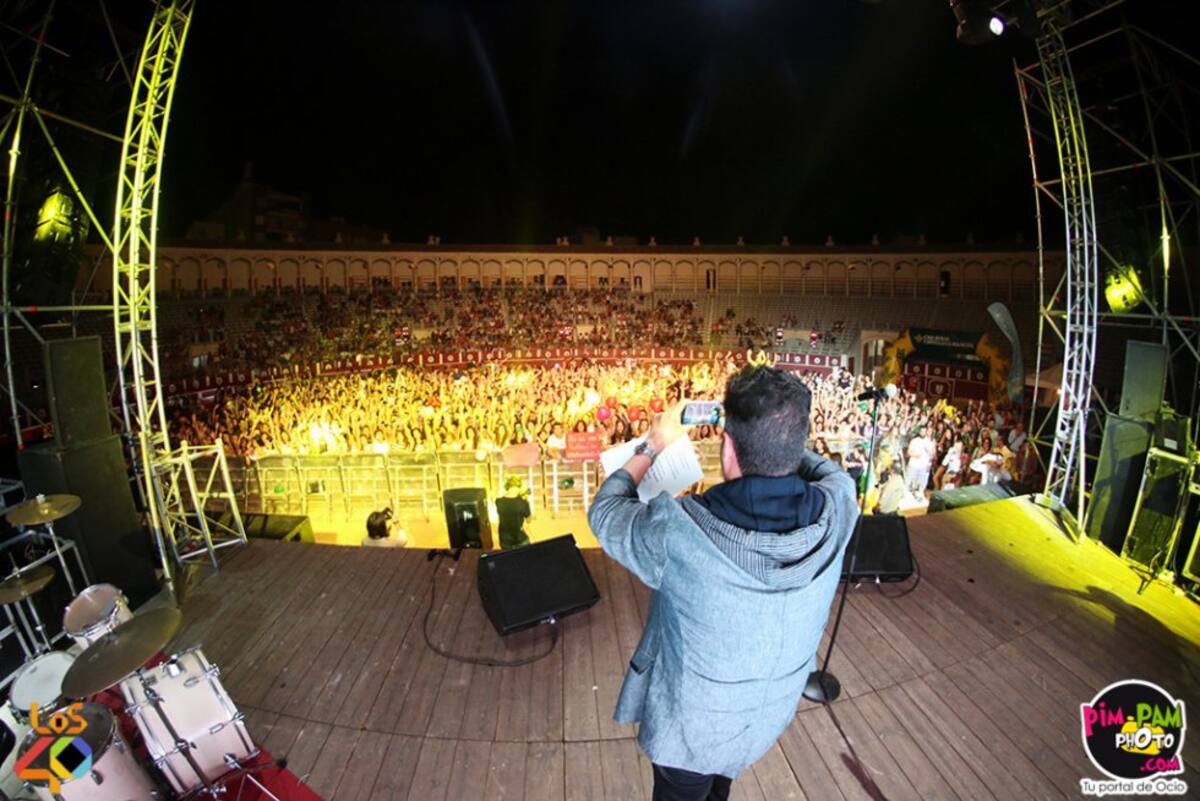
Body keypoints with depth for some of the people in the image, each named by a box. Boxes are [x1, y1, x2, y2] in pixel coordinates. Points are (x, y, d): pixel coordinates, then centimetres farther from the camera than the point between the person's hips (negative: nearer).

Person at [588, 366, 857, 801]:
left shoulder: (676, 529, -39)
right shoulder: (836, 509, -28)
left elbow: (604, 512, -17)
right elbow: (828, 469, -1)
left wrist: (652, 446, -7)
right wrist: (774, 432, 0)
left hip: (691, 725, -3)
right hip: (772, 715, 4)